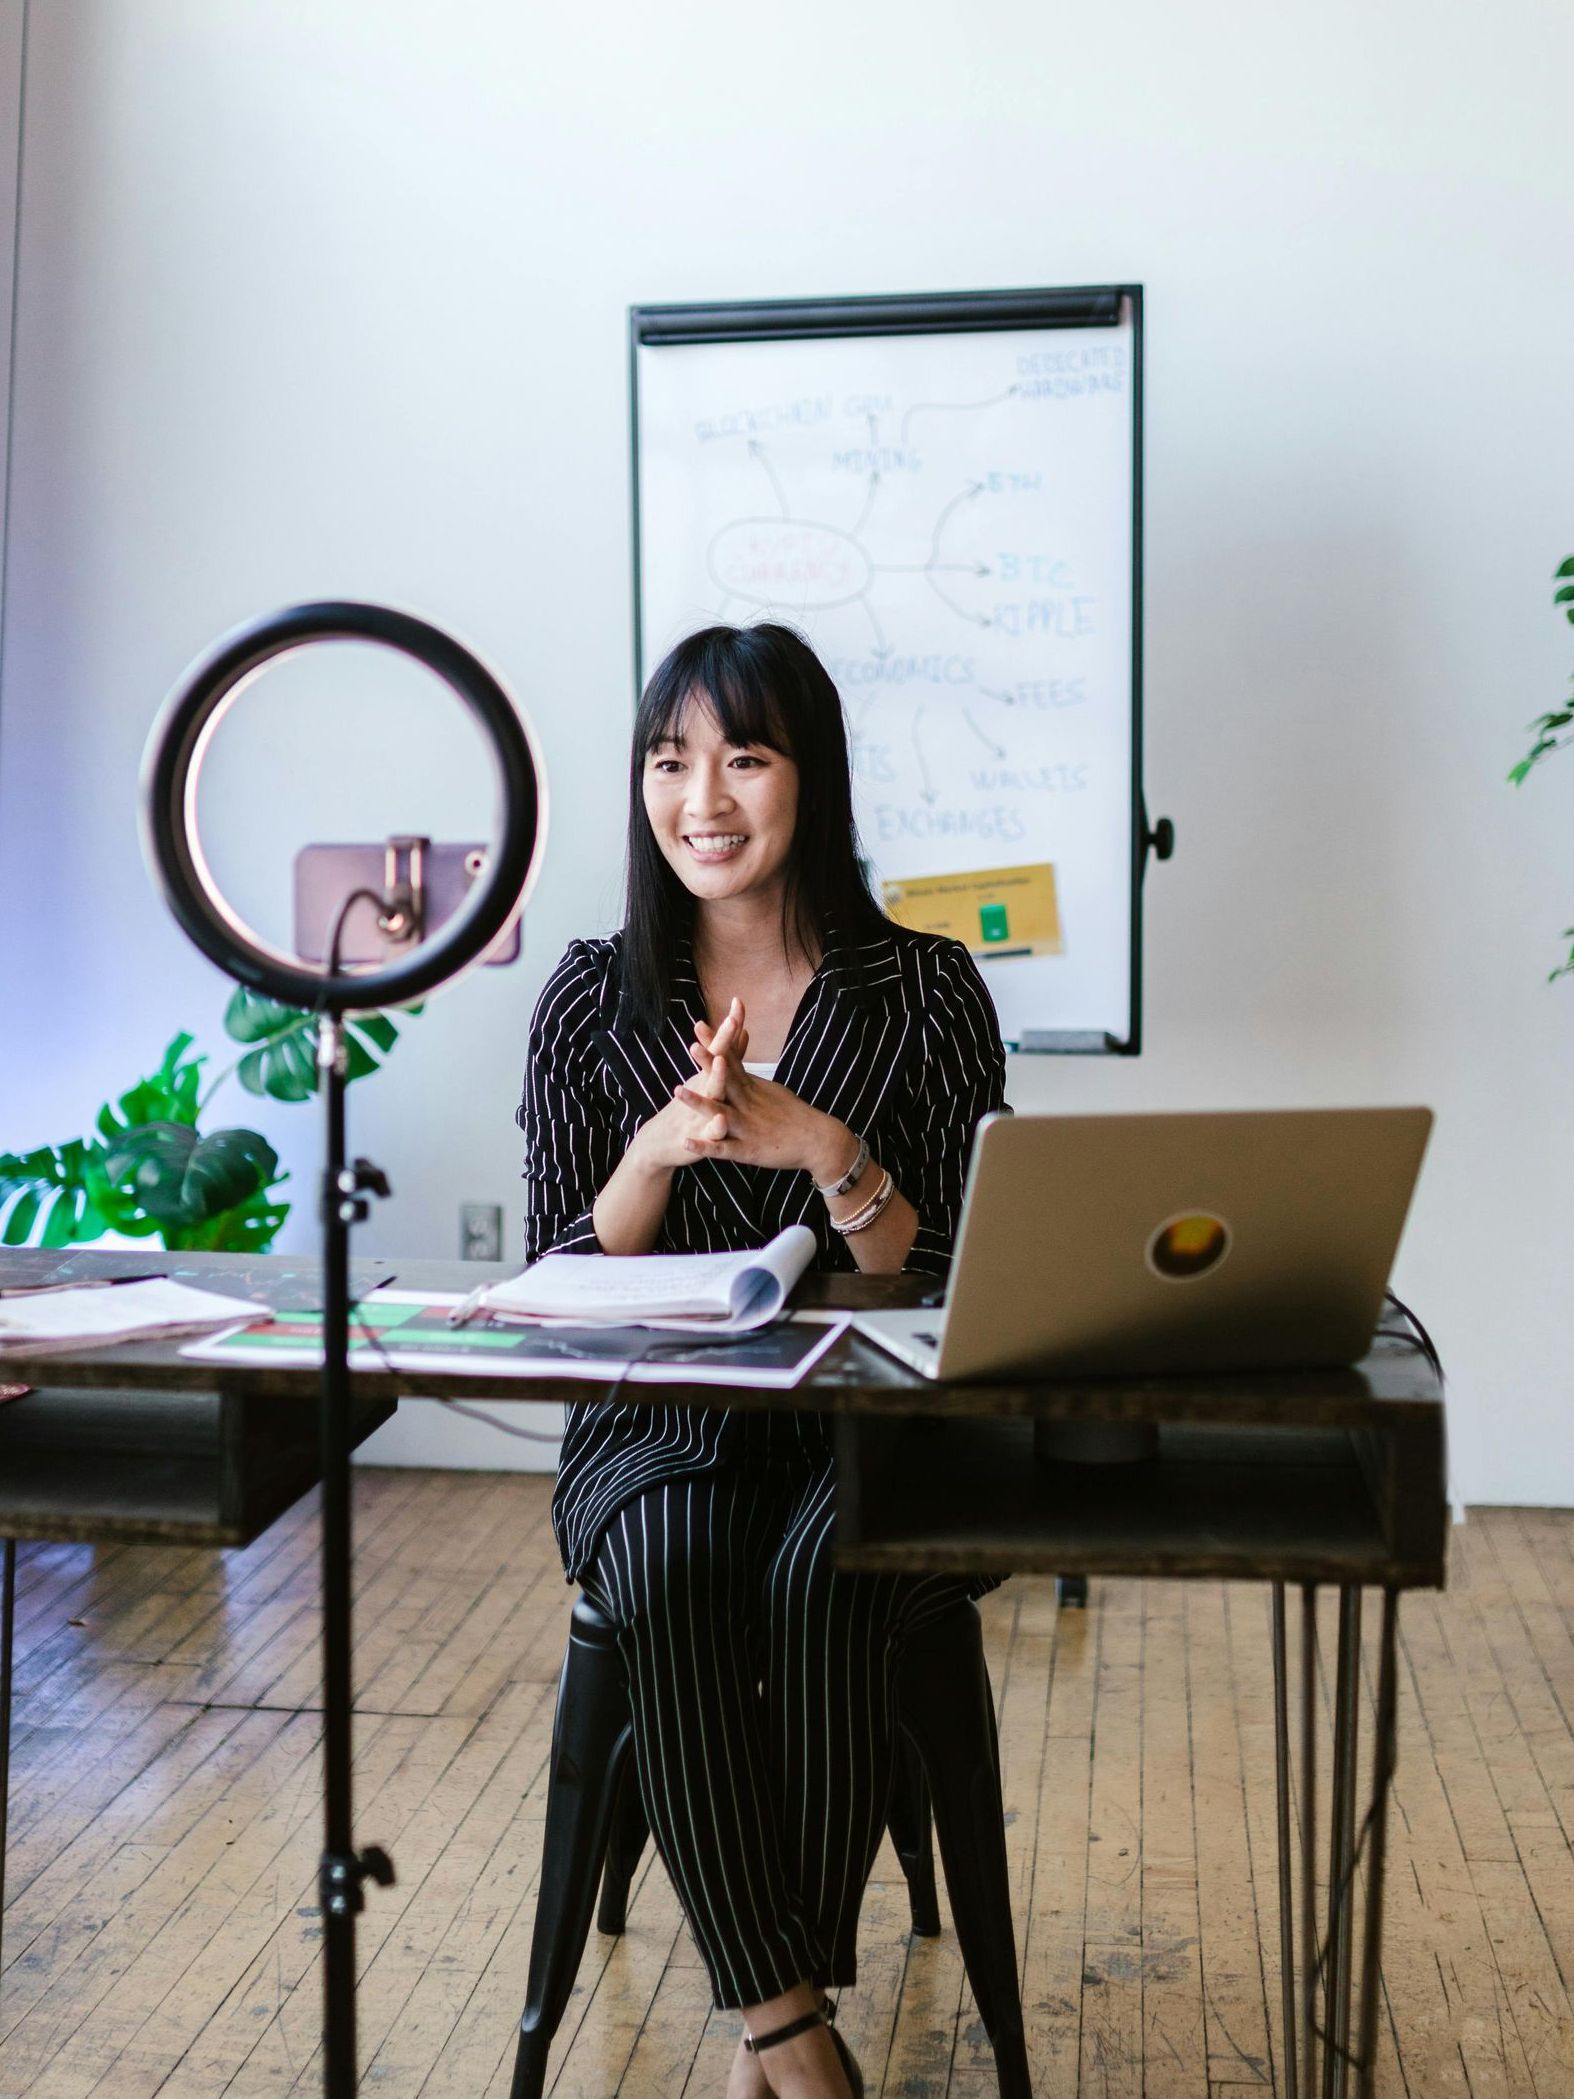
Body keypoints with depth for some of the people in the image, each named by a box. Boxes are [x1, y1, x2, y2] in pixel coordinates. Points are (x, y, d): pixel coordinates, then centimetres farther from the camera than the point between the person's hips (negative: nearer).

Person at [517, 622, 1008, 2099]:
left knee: (817, 1583, -31)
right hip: (660, 1433, 1)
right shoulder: (593, 999, 4)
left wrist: (827, 1153, -20)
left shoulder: (926, 991, -1)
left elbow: (949, 1291, -3)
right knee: (670, 1584, -31)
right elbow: (556, 1294, 1)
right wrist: (659, 1147, -18)